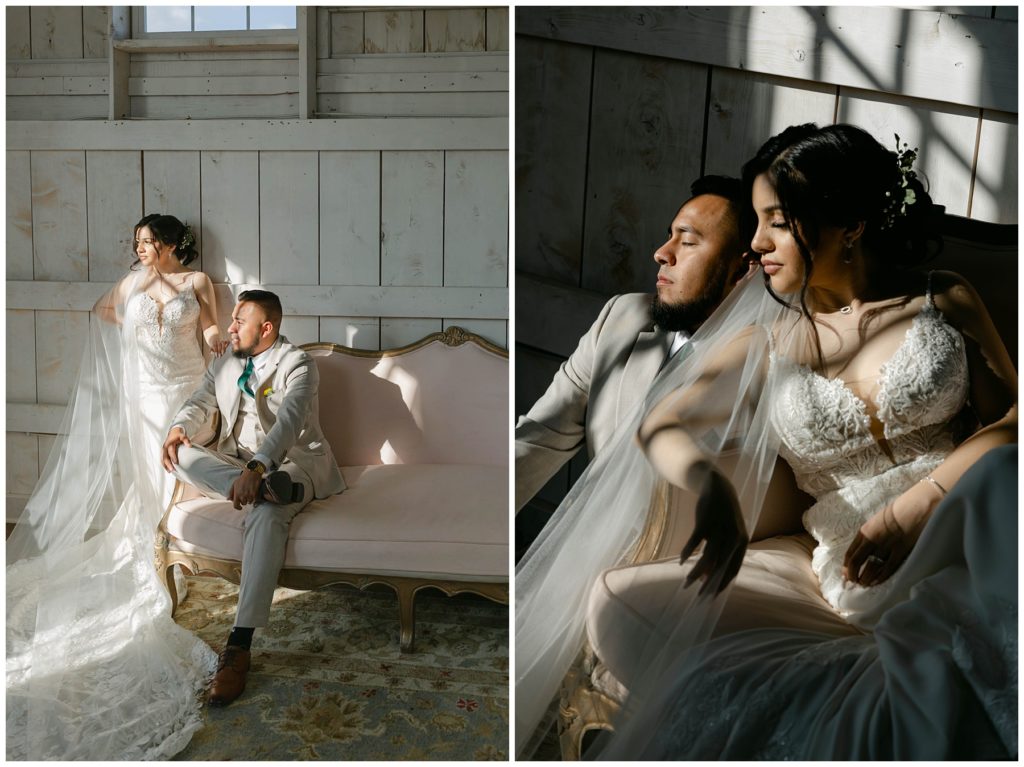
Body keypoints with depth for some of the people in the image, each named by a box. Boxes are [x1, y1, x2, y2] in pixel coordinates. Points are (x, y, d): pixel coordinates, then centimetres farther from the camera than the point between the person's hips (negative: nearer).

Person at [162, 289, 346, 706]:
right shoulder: (226, 362, 13)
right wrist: (178, 427, -12)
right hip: (236, 462, 6)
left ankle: (239, 645, -39)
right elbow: (200, 402, 13)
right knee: (182, 456, -22)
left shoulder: (297, 364, -10)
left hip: (290, 462, -6)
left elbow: (289, 420, -25)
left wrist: (256, 467, -42)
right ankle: (269, 488, -35)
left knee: (266, 513, -38)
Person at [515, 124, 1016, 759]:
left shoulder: (947, 301, 10)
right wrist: (710, 483, -15)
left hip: (970, 543, -2)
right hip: (849, 582, 2)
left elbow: (1012, 414, 1)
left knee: (999, 476, -37)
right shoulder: (762, 346, 11)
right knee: (616, 597, -16)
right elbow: (660, 425, 8)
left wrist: (918, 506, -16)